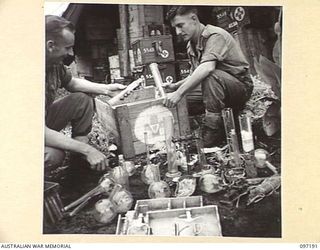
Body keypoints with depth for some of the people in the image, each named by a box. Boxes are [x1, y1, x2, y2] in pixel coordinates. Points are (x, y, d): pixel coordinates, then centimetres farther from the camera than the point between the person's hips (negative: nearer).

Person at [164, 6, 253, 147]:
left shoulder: (215, 35, -18)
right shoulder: (191, 45, 9)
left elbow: (207, 68, -34)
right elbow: (195, 76, 14)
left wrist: (179, 93, -38)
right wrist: (176, 86, -4)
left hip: (241, 86, -8)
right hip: (220, 89, 8)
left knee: (211, 76, -35)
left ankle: (213, 129, -29)